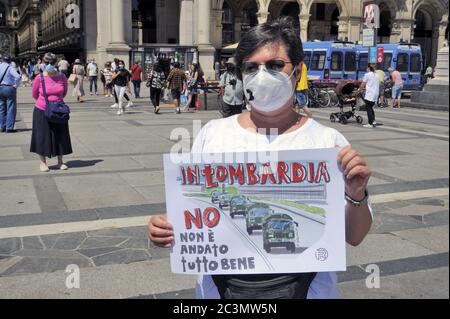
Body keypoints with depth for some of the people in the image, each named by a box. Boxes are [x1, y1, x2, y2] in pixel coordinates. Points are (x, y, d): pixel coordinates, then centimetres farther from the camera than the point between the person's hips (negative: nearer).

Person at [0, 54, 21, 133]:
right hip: (9, 88, -5)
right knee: (11, 109, 0)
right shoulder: (10, 68, -11)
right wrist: (16, 85, -12)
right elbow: (17, 77, -26)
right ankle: (9, 127, -4)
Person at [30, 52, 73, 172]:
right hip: (42, 112, -2)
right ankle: (43, 163, 18)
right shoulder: (39, 78, -11)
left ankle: (60, 162, 22)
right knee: (42, 136, 5)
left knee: (60, 136, 9)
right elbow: (35, 95, 4)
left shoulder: (62, 77, -6)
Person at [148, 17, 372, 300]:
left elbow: (354, 237, -3)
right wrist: (167, 228, -15)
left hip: (302, 286, -1)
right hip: (221, 286, 2)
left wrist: (357, 195, -21)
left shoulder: (328, 141, -7)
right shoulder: (212, 134, -3)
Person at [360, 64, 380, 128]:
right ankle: (373, 121, 9)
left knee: (368, 108, -2)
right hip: (376, 94, 7)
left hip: (369, 94, -7)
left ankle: (370, 123, -6)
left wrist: (360, 89, 15)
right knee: (371, 108, 17)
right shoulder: (377, 75, 14)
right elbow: (378, 85, 19)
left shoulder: (367, 75, -5)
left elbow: (362, 85, -5)